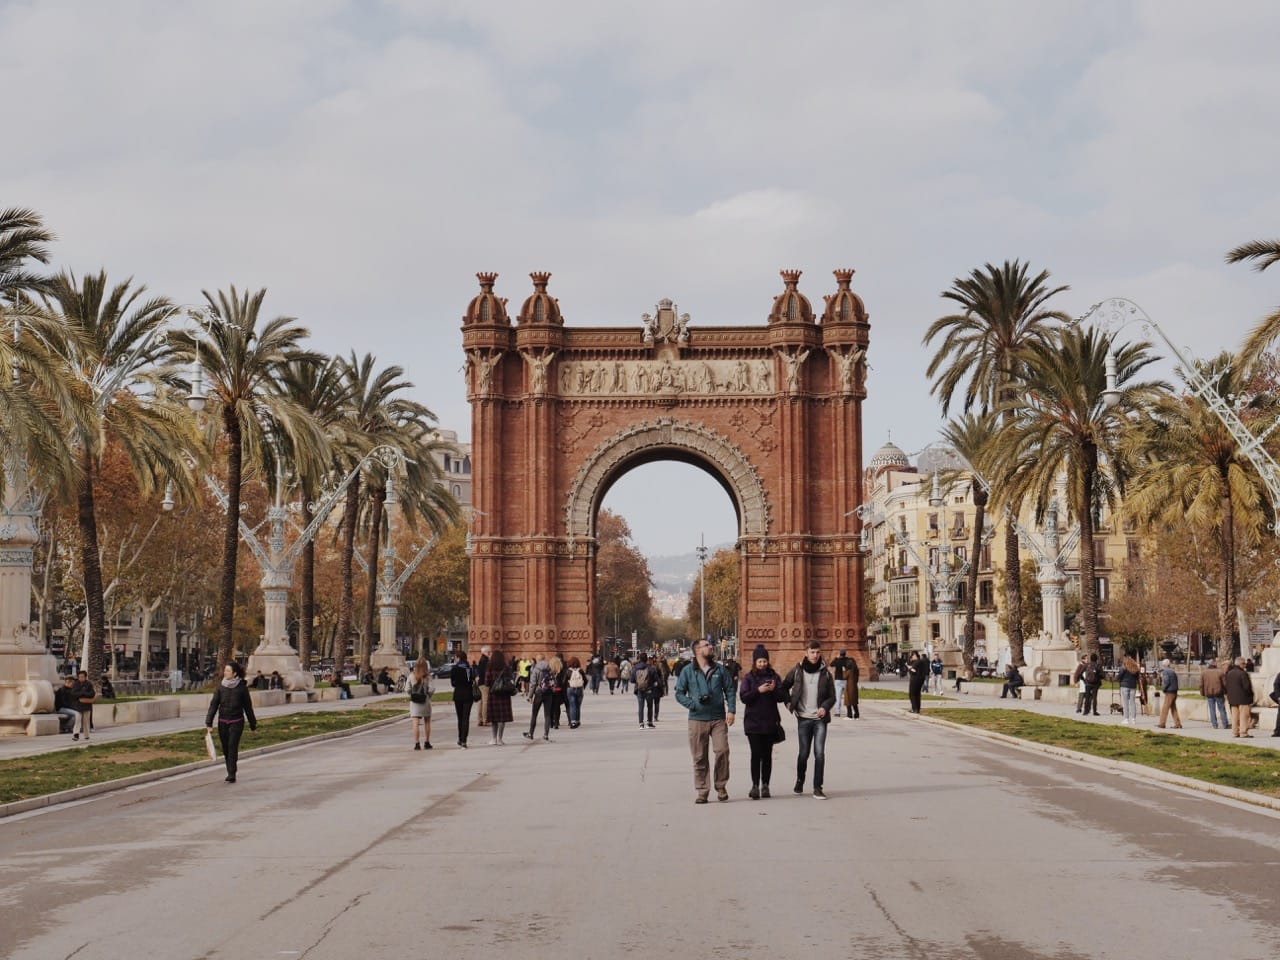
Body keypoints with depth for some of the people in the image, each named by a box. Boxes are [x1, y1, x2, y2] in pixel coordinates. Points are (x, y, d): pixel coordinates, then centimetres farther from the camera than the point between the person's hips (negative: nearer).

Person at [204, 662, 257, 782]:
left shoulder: (242, 687, -4)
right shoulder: (220, 687, 2)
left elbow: (248, 707, 2)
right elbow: (213, 705, 1)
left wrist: (253, 724, 7)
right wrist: (209, 724, -7)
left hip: (236, 722, -3)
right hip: (222, 722, 3)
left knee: (232, 746, -14)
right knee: (225, 748, 7)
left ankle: (232, 774, -13)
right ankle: (230, 772, 22)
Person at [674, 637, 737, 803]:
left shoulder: (720, 670, 10)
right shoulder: (688, 672, 4)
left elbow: (729, 690, 11)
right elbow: (679, 693, 5)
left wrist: (731, 710, 0)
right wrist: (693, 704, -10)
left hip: (718, 719, 1)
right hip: (697, 719, -1)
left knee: (722, 750, -12)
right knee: (699, 757, 1)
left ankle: (721, 786, 5)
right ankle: (701, 791, 10)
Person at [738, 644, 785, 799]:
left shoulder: (774, 676, 7)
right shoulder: (748, 677, 2)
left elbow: (783, 697, 3)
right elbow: (743, 697, -8)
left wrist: (774, 689, -16)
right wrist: (758, 690, -19)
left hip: (770, 722, 2)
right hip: (753, 722, -2)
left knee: (767, 755, 6)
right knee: (756, 754, -7)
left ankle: (765, 785, 13)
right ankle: (755, 785, -5)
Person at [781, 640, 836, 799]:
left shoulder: (825, 673, 1)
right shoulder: (797, 671, 1)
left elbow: (832, 696, 4)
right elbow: (784, 687, 15)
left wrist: (825, 707, -14)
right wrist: (788, 702, 1)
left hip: (820, 718, 0)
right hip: (803, 718, 0)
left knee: (819, 753, -9)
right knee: (803, 753, 6)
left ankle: (817, 788, -4)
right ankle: (800, 780, 32)